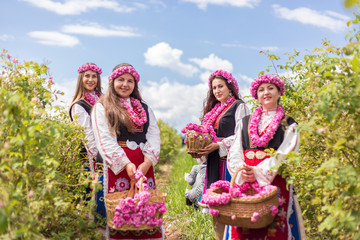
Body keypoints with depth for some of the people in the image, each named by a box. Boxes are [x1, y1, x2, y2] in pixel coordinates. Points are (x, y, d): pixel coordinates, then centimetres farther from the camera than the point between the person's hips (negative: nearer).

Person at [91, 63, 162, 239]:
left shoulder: (144, 108, 20)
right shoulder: (102, 107, 8)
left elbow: (154, 136, 8)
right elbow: (104, 139, -4)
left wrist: (147, 162, -10)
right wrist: (126, 163, -16)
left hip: (144, 164, 4)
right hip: (117, 164, -3)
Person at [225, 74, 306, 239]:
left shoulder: (288, 124, 9)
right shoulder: (246, 122, 18)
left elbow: (284, 154, -5)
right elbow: (235, 151, 10)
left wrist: (259, 172, -15)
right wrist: (241, 170, -10)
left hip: (274, 180, -2)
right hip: (244, 180, 2)